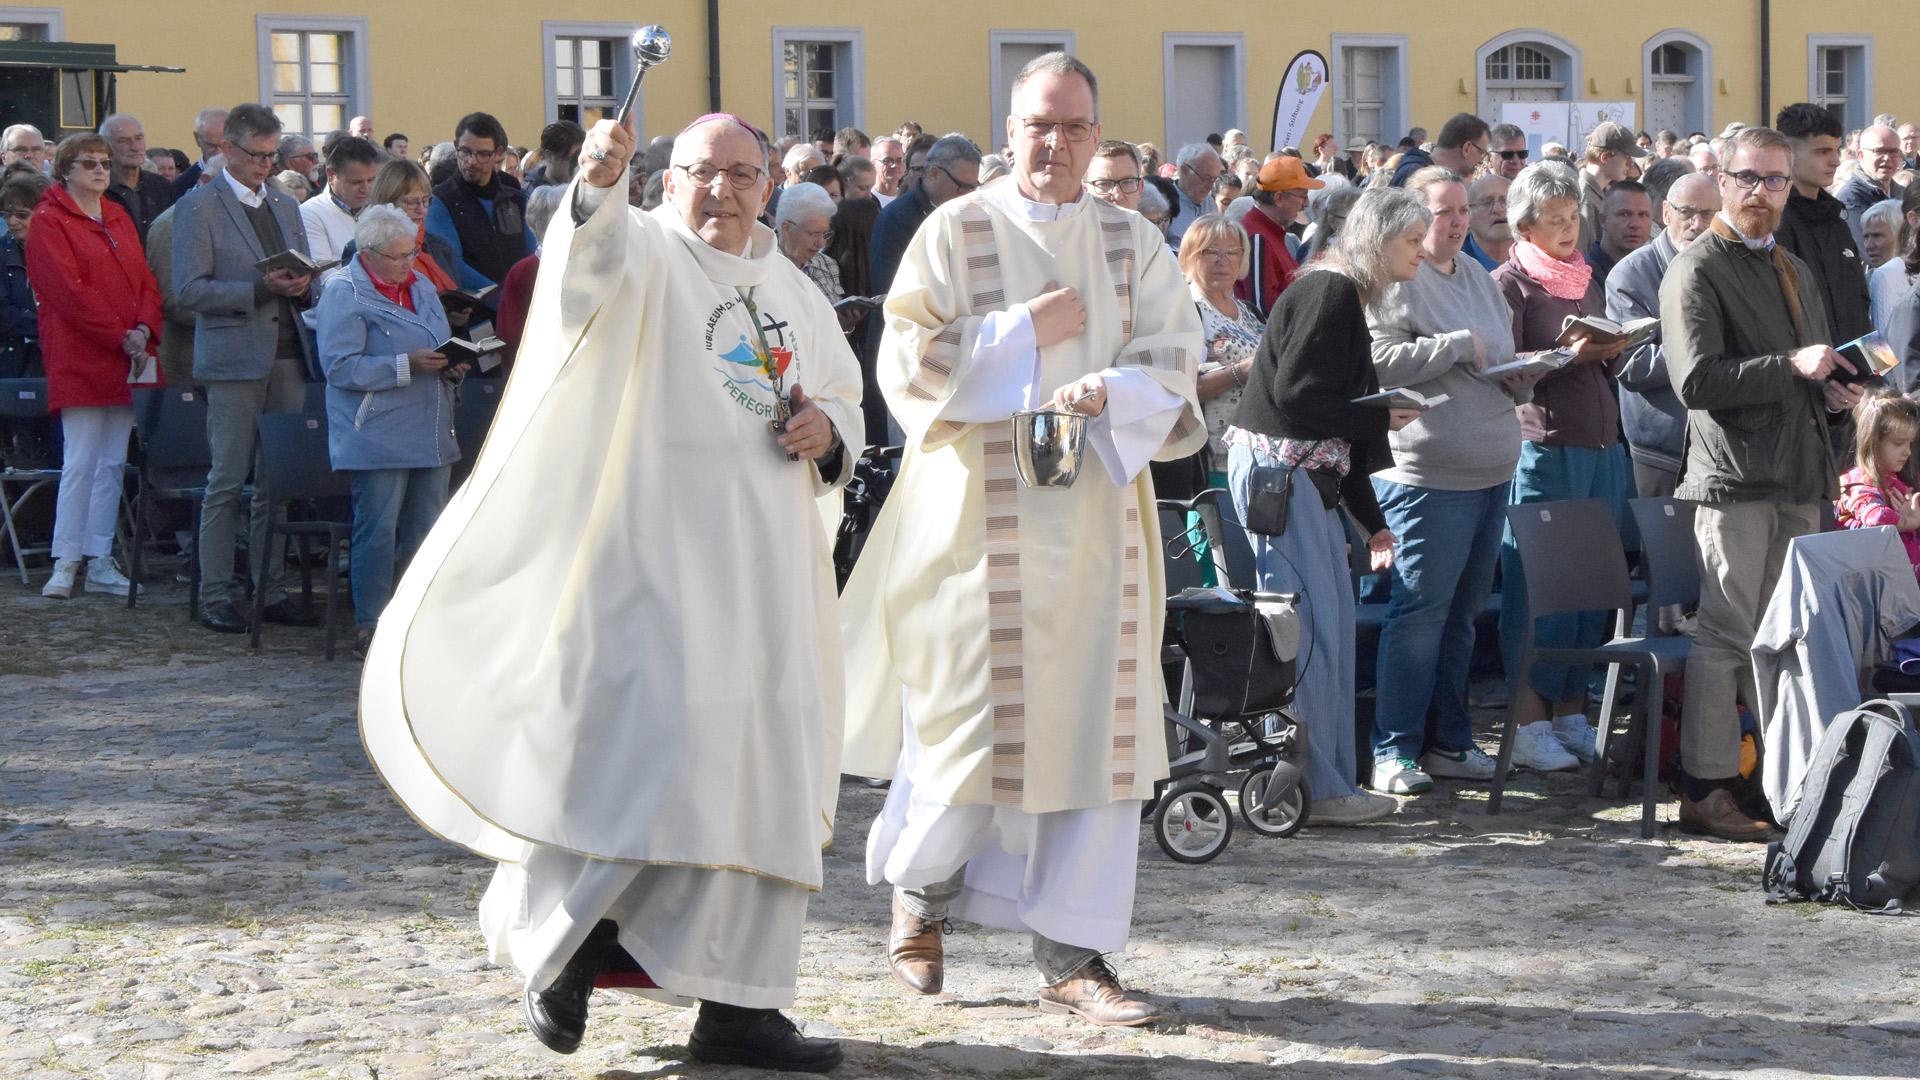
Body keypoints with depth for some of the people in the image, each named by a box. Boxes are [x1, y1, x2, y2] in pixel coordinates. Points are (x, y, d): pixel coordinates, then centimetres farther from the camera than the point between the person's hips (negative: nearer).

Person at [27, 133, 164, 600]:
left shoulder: (118, 218, 17)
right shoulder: (49, 221, -4)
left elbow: (145, 280, 12)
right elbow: (68, 291, -13)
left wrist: (144, 329, -7)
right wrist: (121, 337, -16)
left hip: (127, 361, 7)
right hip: (79, 360, -7)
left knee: (113, 464, 6)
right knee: (81, 462, -10)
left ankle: (100, 562, 9)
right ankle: (65, 565, -6)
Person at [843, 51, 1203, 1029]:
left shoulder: (1132, 244, 10)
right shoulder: (955, 232, 2)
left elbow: (1171, 368, 3)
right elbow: (909, 362, -5)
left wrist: (1109, 390, -18)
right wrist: (1027, 333, -10)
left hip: (1094, 514, 3)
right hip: (979, 509, -3)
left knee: (1093, 721, -1)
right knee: (970, 717, -3)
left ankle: (1072, 955, 5)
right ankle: (920, 887, 25)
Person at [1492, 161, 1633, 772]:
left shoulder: (1589, 280, 19)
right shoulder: (1510, 282, -2)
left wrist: (1612, 351, 0)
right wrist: (1569, 356, -21)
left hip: (1603, 448, 7)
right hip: (1545, 446, -7)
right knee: (1538, 590, -5)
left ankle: (1571, 715, 14)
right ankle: (1528, 724, -2)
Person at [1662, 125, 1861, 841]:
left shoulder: (1794, 271, 22)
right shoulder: (1697, 271, -6)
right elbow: (1697, 380, -17)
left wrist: (1833, 392, 11)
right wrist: (1791, 367, -22)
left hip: (1798, 480, 8)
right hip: (1735, 478, -8)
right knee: (1729, 634, -8)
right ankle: (1706, 790, -5)